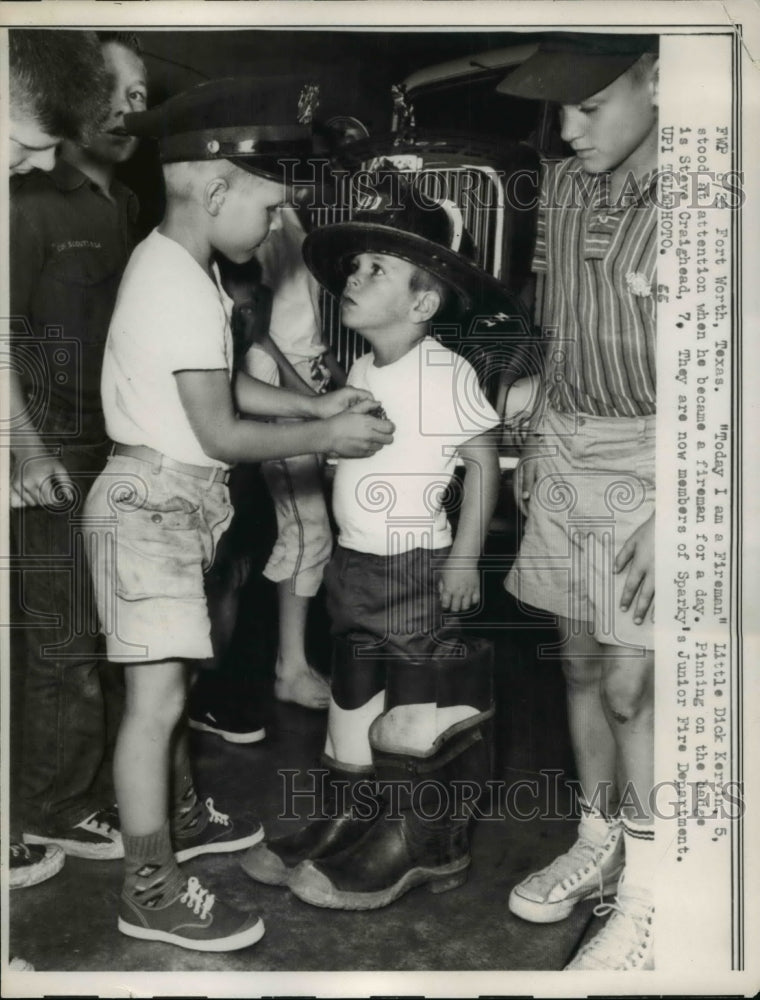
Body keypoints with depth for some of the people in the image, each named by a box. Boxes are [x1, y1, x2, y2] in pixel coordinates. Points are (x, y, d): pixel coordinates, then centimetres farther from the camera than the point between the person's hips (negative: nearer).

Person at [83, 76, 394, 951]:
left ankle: (179, 818, 37)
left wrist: (313, 404, 10)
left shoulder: (171, 263, 11)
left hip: (168, 501, 10)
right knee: (155, 695, -5)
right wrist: (323, 437, -10)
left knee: (168, 680, 20)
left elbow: (220, 386, 16)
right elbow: (222, 433, -20)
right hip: (153, 502, -10)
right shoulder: (183, 288, -20)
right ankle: (152, 891, 5)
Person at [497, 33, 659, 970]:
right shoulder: (563, 185, 5)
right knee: (581, 661, 13)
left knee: (630, 685, -4)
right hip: (565, 446, 6)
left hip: (650, 457, -6)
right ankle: (599, 842, 32)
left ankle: (644, 903, 14)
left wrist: (667, 521, -21)